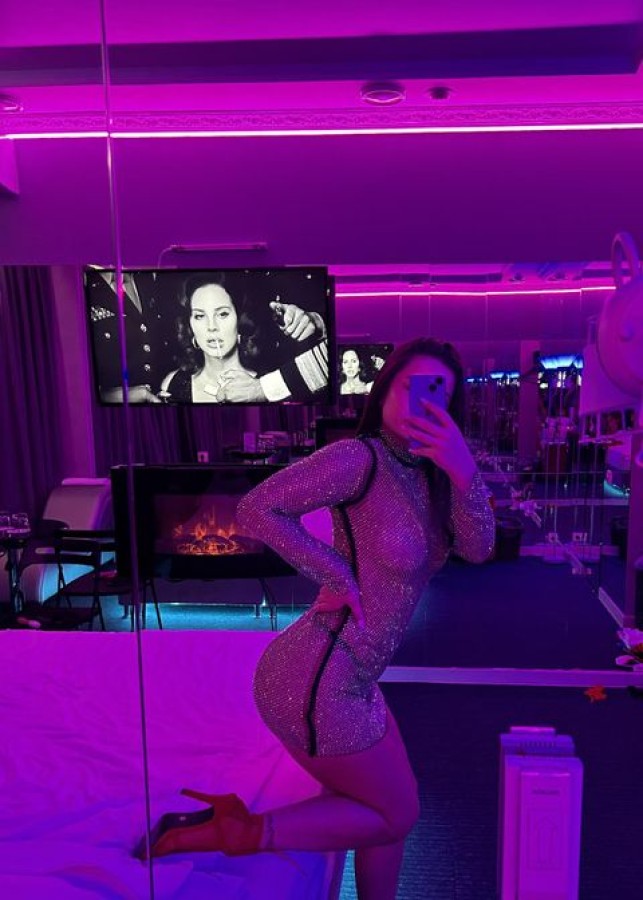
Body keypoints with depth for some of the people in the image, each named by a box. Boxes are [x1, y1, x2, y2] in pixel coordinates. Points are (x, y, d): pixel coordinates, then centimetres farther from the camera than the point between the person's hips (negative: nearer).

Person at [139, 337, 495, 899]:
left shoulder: (428, 472, 6)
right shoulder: (359, 458, -20)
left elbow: (477, 548, -5)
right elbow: (256, 509, -24)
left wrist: (465, 472, -22)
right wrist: (341, 577, -20)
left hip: (346, 679, 9)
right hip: (317, 684, -9)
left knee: (390, 809, 24)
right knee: (396, 815, 11)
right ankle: (239, 832, 11)